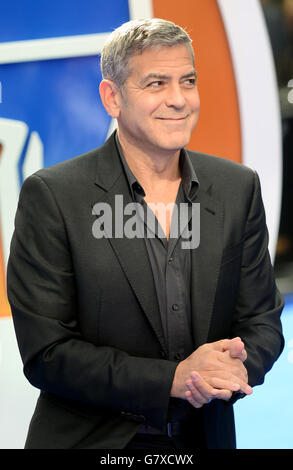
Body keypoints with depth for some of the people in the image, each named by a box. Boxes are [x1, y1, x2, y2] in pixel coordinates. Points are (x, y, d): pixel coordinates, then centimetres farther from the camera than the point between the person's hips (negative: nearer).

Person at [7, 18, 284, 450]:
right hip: (91, 438, -3)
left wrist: (234, 367, -20)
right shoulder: (51, 196, -14)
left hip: (204, 435, 3)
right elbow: (46, 353, -16)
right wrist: (171, 378, -25)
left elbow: (261, 319, 2)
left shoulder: (239, 188, -2)